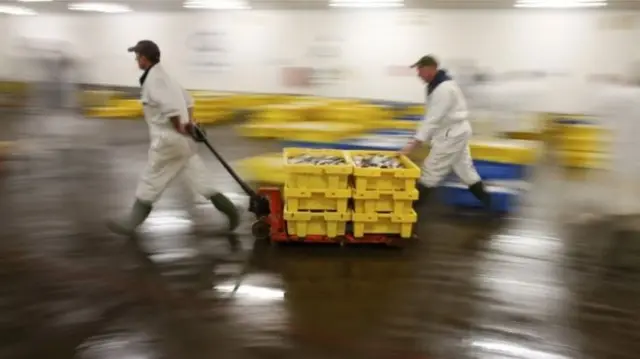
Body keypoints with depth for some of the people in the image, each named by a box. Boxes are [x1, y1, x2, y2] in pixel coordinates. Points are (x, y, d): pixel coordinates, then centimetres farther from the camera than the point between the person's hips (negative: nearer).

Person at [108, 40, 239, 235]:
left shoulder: (153, 80, -16)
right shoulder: (163, 76, 15)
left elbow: (171, 107, -30)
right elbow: (187, 99, 24)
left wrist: (178, 129, -18)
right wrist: (189, 121, 15)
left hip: (169, 139, -9)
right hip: (183, 139, 9)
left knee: (150, 181, 3)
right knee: (200, 179, 8)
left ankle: (133, 221, 15)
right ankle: (229, 209, 4)